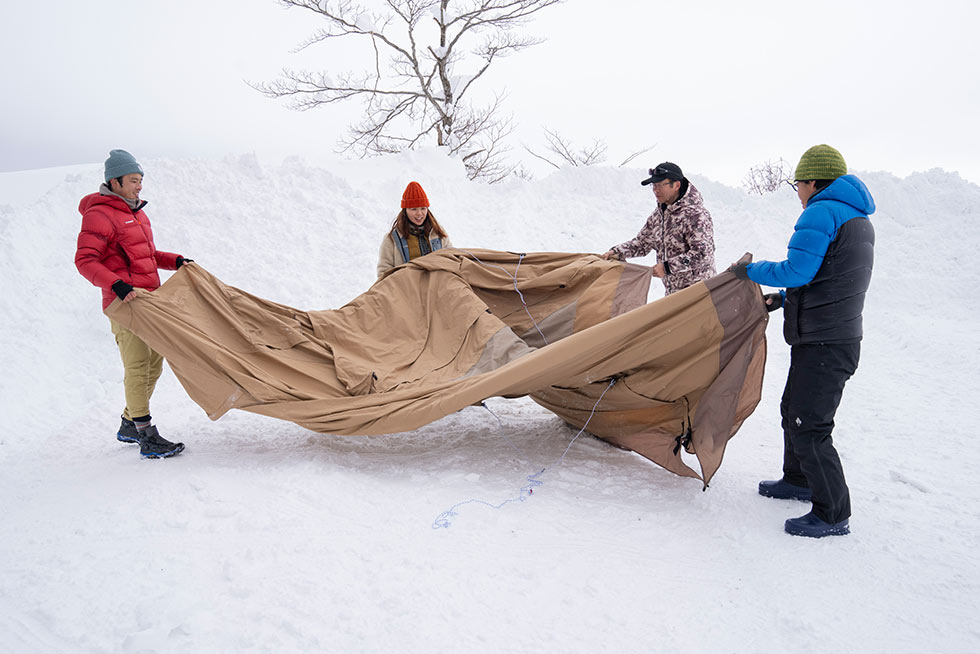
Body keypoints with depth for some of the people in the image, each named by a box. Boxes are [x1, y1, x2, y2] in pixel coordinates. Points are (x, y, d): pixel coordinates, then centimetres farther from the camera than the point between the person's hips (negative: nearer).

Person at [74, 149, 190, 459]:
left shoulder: (135, 212, 18)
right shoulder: (99, 216, -10)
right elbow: (85, 260, -17)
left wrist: (174, 261, 12)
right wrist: (116, 285, -28)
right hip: (125, 304, -9)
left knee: (153, 363, 14)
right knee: (137, 366, -8)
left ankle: (129, 425, 29)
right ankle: (148, 438, -4)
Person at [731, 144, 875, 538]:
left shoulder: (820, 213, -15)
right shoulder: (858, 219, 17)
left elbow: (797, 271, -22)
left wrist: (752, 271, -6)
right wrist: (785, 298, 19)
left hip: (822, 345, -10)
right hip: (841, 337, 10)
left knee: (808, 426, -5)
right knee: (793, 410, 23)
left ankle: (833, 515, 4)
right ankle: (798, 480, 38)